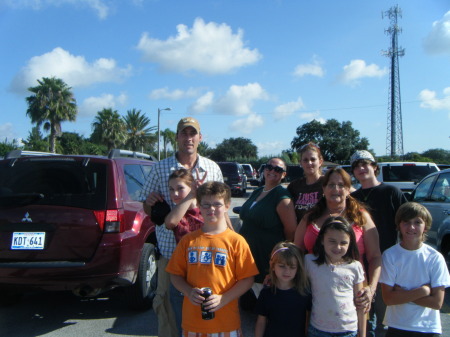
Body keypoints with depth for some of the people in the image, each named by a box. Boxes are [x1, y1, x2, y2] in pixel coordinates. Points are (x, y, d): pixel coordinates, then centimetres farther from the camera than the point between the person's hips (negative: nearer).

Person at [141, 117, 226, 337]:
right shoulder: (160, 169, 3)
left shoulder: (213, 168, 7)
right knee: (169, 301, 7)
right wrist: (151, 202, -14)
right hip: (170, 249, -1)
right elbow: (148, 210, 8)